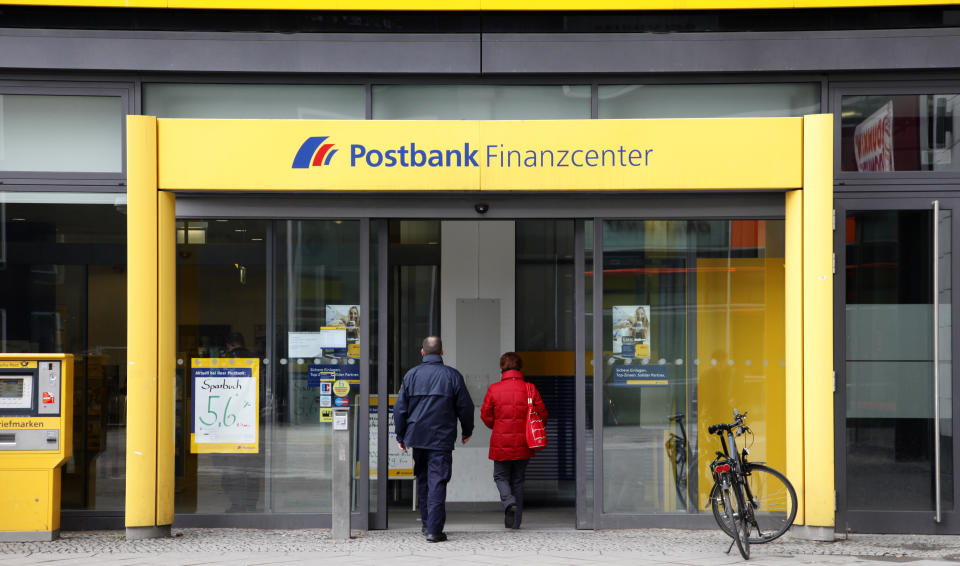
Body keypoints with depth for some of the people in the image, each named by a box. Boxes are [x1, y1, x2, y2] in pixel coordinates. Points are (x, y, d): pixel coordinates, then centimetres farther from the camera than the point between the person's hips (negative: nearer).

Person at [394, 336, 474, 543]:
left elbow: (400, 408, 4)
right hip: (442, 439, -3)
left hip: (417, 437, 3)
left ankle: (427, 523, 24)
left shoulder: (411, 375, 2)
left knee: (423, 480, 17)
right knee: (437, 482, -4)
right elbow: (465, 407, 1)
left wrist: (401, 436, 14)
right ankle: (434, 529, -10)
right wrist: (467, 431, 18)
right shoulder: (453, 376, -3)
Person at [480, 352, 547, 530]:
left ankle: (509, 501, -15)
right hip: (523, 444, 2)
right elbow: (542, 414, -1)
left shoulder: (494, 389, -7)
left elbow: (486, 415, -1)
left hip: (501, 442, -2)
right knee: (518, 480, 13)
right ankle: (515, 521, 13)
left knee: (501, 476, 14)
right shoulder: (529, 389, -4)